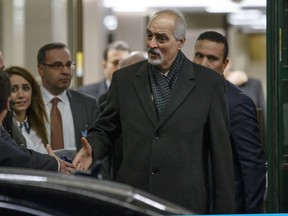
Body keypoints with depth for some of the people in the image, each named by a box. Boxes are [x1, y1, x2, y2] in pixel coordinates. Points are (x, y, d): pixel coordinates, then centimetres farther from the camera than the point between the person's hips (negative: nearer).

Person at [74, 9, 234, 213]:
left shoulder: (209, 83, 1)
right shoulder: (124, 79, 8)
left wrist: (224, 210, -1)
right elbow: (104, 130, 15)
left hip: (186, 204, -2)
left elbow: (221, 153, 1)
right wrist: (91, 149, -9)